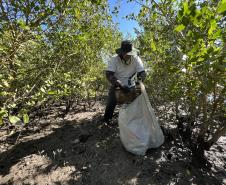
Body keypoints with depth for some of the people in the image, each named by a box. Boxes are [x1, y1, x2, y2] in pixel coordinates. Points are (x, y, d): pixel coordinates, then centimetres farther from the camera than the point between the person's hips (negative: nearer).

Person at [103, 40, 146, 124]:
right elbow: (109, 75, -30)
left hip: (130, 86, 2)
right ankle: (106, 120, 20)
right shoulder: (114, 59, -19)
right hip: (116, 86, -2)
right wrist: (121, 85, -42)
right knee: (111, 103, -8)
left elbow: (142, 72, -11)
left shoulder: (136, 59, -12)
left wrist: (140, 79, -34)